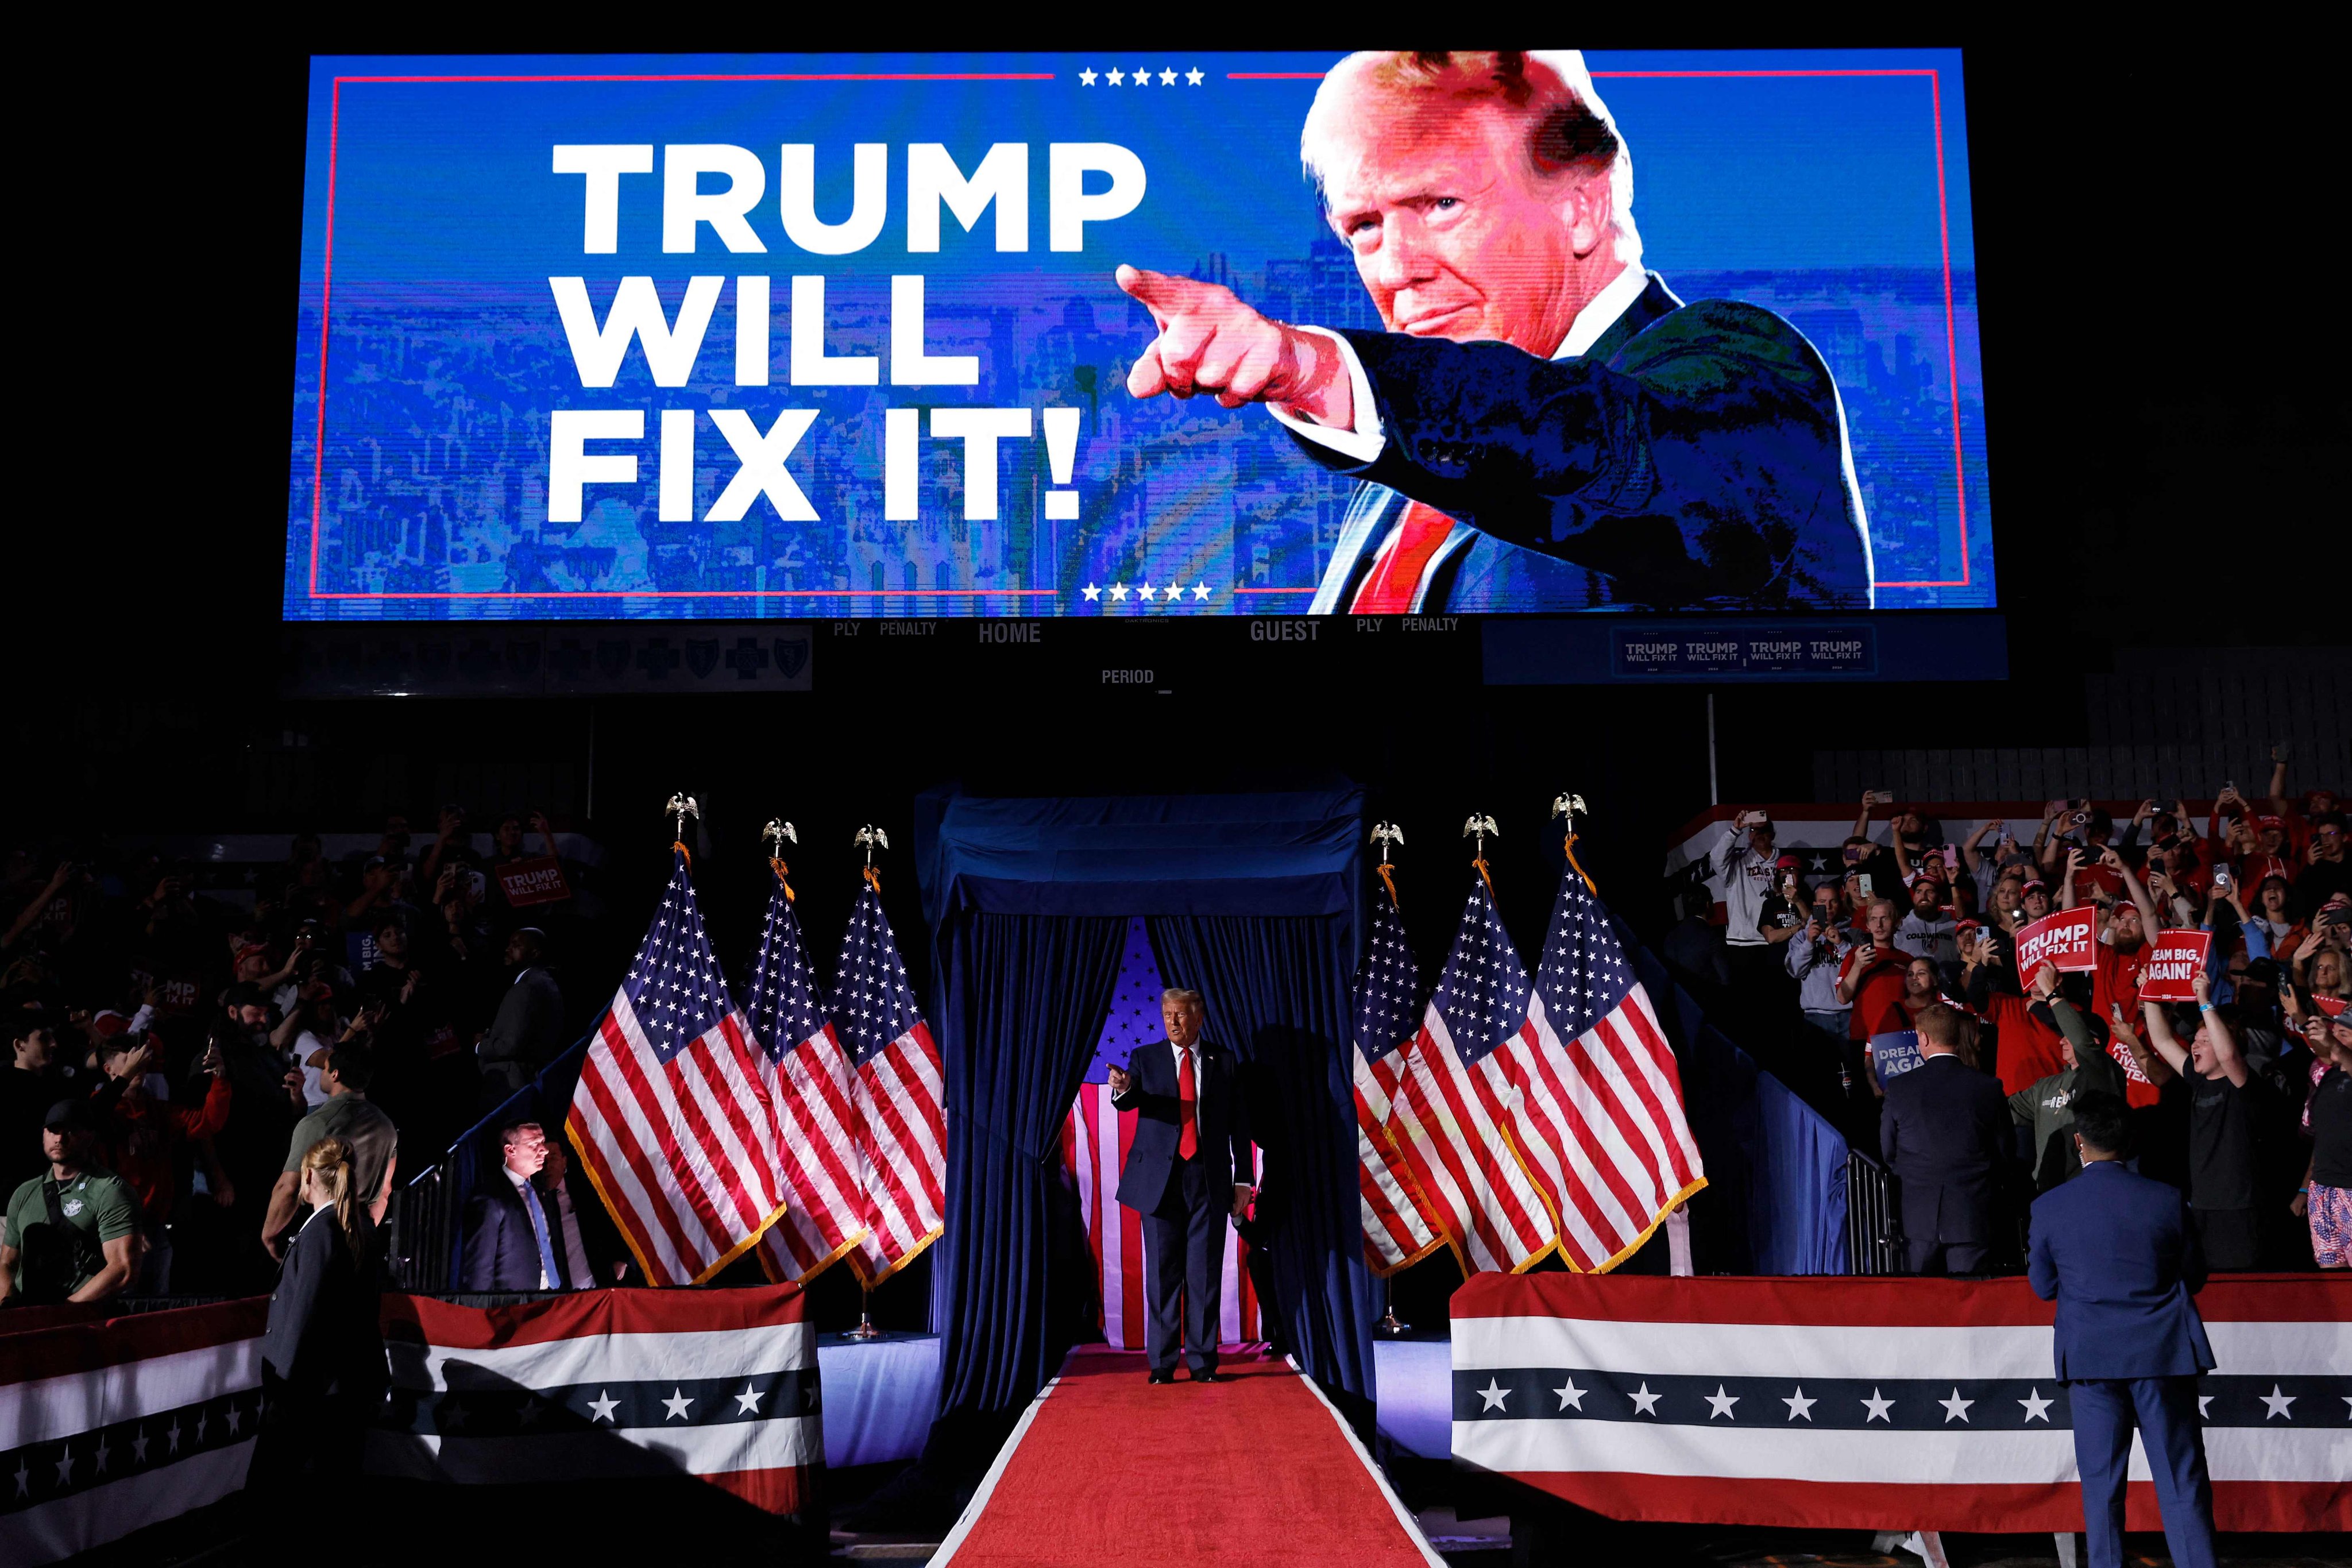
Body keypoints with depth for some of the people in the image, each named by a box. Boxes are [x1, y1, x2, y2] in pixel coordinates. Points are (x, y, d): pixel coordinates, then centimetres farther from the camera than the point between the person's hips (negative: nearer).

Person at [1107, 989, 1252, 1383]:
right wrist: (1123, 1088, -36)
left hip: (1209, 1181, 0)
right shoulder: (1146, 1058, 7)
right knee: (1162, 1273, 2)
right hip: (1160, 1179, 0)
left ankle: (1203, 1362, 8)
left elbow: (1238, 1125, 8)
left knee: (1205, 1273, 2)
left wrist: (1243, 1180, 3)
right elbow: (1130, 1101, -12)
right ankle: (1162, 1364, 6)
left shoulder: (1224, 1062, 8)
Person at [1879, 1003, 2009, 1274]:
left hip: (1920, 1215, 0)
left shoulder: (1899, 1087, -4)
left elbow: (1888, 1152, 6)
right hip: (1971, 1215, 0)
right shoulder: (1988, 1088, -5)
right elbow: (2003, 1151, 5)